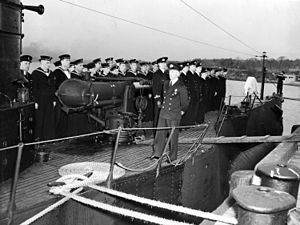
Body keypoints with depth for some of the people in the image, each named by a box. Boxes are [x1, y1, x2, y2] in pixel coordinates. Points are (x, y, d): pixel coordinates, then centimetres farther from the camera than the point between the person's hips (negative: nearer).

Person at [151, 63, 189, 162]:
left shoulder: (181, 87, -8)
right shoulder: (166, 83, 11)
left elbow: (185, 102, -2)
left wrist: (182, 111, 4)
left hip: (174, 115, -6)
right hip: (163, 113, 6)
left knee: (173, 136, 3)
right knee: (160, 133, 4)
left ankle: (172, 156, 14)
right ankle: (157, 153, 11)